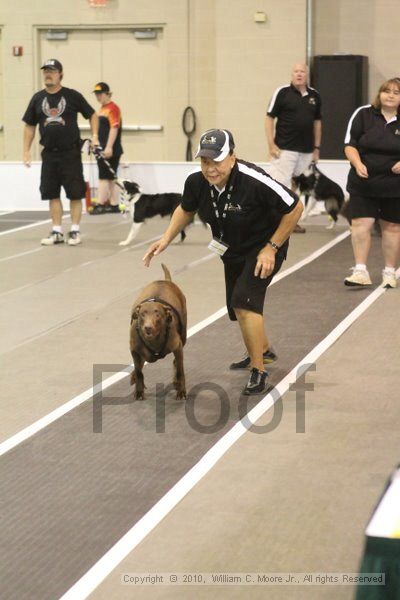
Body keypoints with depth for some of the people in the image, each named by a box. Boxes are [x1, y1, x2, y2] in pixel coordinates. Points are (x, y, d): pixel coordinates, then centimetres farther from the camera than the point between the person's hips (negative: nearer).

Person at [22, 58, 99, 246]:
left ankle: (75, 231, 8)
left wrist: (94, 136, -5)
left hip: (71, 153, -3)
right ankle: (57, 232, 15)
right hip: (49, 153, 3)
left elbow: (92, 115, 7)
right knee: (52, 194, 6)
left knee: (75, 194, -1)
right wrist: (26, 151, 6)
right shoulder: (37, 98, 6)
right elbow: (29, 125, 12)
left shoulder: (72, 96, -3)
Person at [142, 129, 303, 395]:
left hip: (264, 247, -7)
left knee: (244, 301, -24)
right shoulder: (196, 182, -19)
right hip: (233, 250, 7)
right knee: (239, 306, 21)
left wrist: (271, 248, -21)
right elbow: (186, 209, 5)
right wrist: (166, 239, -7)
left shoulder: (254, 181, -36)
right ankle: (262, 350, 49)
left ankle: (259, 371, -11)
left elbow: (295, 208, -24)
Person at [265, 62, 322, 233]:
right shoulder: (282, 92, -4)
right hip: (285, 149, -5)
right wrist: (271, 144, -10)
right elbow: (269, 118, -3)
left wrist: (317, 148, 14)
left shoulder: (314, 95, 10)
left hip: (307, 151, 5)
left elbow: (317, 122, 17)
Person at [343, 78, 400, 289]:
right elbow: (349, 144, -1)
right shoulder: (363, 114, -2)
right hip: (363, 183, 0)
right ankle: (361, 271, -2)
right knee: (360, 224, -7)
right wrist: (358, 164, -18)